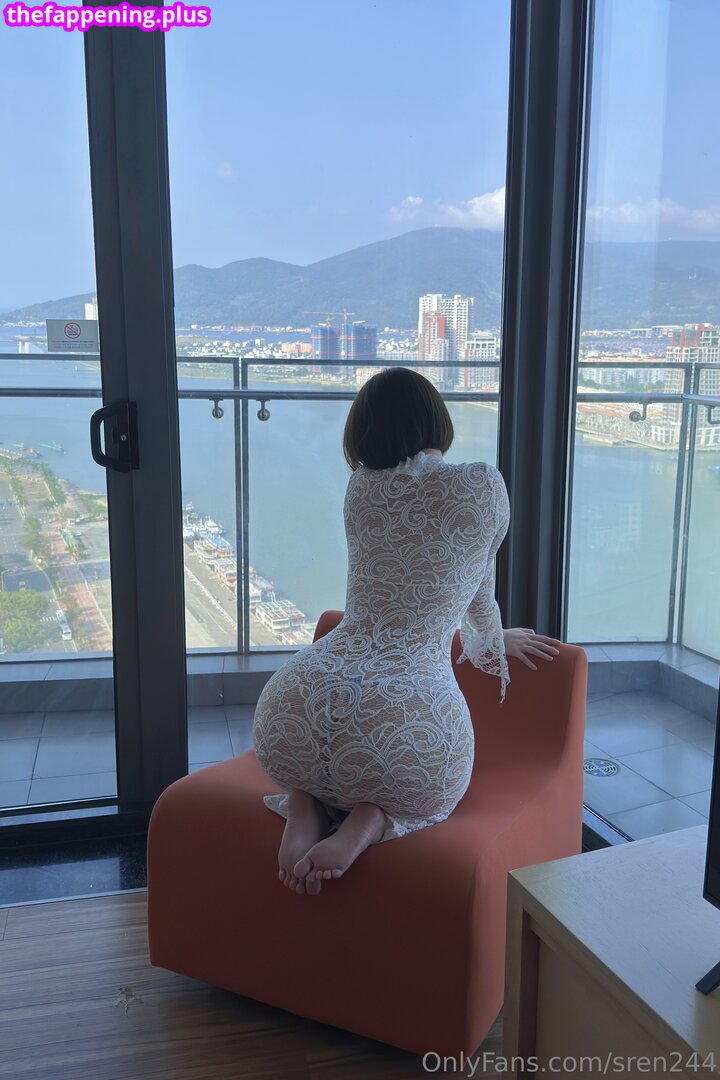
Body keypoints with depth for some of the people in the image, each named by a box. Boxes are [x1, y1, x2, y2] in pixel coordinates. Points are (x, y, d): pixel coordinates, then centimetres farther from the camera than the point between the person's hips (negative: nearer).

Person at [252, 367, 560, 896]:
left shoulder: (361, 488, 16)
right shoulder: (484, 487, 7)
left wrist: (495, 639, 49)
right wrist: (493, 640, 49)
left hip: (300, 699, 3)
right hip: (409, 718, -3)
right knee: (427, 791, 34)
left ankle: (304, 808, 8)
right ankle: (368, 821, 1)